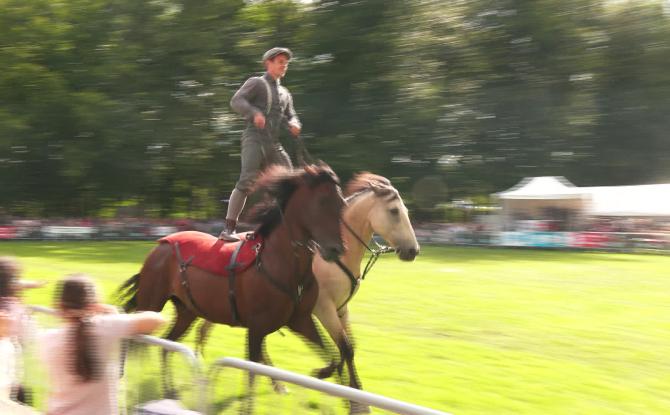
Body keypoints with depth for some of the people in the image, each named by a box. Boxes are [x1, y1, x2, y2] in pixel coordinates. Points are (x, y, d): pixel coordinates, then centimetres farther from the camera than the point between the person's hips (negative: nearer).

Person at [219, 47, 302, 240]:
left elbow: (290, 116, 24)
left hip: (274, 144, 7)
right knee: (247, 181, -20)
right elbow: (236, 101, -8)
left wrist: (293, 124, -1)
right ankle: (229, 228, -19)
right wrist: (255, 113, -26)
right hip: (254, 138, -7)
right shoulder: (256, 83, 6)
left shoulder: (285, 93, 26)